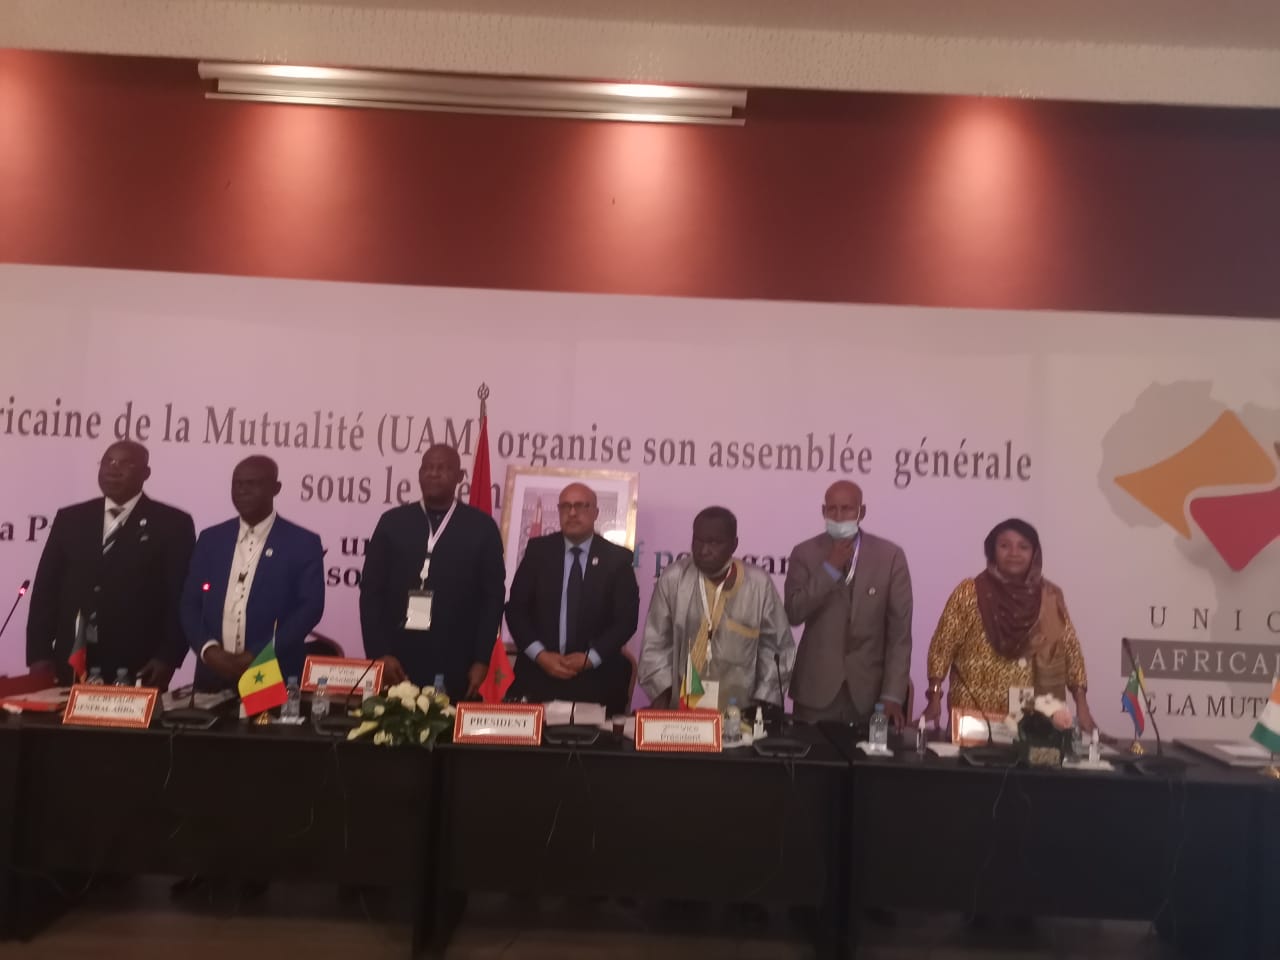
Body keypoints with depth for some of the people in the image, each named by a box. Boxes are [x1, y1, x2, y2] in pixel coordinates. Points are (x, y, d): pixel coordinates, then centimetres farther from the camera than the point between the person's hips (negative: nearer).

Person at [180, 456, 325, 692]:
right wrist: (208, 649, -8)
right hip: (213, 674, 3)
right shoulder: (211, 538, 10)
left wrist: (257, 655, -15)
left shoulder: (302, 543, -2)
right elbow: (190, 603, 8)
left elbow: (310, 607, -9)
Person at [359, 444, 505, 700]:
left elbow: (493, 596, 3)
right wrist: (378, 653, -3)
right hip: (398, 661, 1)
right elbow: (371, 590, 5)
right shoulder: (392, 521, 7)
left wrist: (481, 660, -2)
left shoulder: (481, 526, 4)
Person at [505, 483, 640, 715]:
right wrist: (540, 655, -9)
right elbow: (515, 608, 2)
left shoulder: (617, 558, 2)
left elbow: (626, 618, -1)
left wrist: (590, 658, -10)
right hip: (538, 672, 1)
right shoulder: (538, 550, 4)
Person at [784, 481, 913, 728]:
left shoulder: (890, 556, -3)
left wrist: (893, 694, -8)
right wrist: (830, 568, -15)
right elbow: (792, 614, -10)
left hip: (870, 691, 0)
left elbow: (900, 632, -3)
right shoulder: (805, 553, 0)